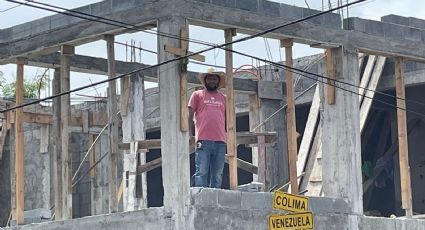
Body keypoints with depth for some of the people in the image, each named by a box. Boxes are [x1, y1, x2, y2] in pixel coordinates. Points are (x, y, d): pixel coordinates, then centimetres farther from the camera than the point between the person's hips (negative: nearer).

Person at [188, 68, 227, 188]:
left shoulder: (224, 98, 20)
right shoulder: (197, 95, 13)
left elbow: (227, 119, 21)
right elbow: (189, 116, 9)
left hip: (220, 141, 3)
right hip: (203, 141, -3)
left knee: (217, 175, 2)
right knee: (201, 172, -10)